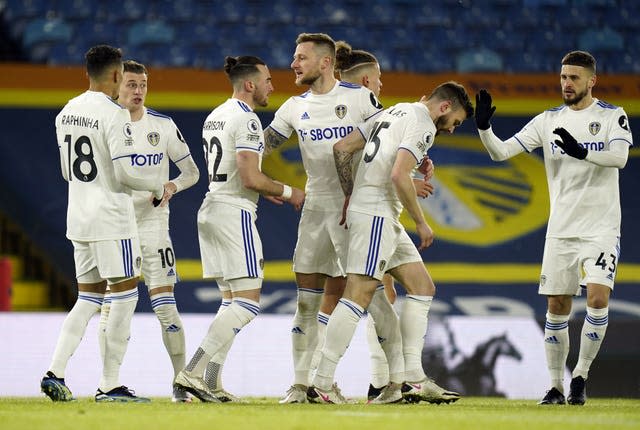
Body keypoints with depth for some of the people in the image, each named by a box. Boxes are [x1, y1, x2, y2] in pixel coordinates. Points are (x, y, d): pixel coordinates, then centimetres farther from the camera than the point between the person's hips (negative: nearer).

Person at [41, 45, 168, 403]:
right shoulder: (114, 115, -14)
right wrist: (159, 187, -1)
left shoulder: (66, 113, 10)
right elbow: (125, 173, -18)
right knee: (125, 295, 1)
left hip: (78, 218, 8)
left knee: (89, 298, 14)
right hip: (111, 218, -8)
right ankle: (110, 385, 0)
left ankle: (55, 373, 1)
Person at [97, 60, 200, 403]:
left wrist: (172, 186, -13)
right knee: (110, 304, 1)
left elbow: (191, 171, 7)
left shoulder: (163, 126, 1)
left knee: (164, 303, -7)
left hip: (153, 223, -1)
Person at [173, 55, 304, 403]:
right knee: (248, 302, -9)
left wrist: (264, 190, 22)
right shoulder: (246, 119, -13)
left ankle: (210, 384, 6)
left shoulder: (214, 117, 16)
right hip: (234, 214, -10)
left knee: (231, 301, 13)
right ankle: (192, 372, -18)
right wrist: (288, 192, -5)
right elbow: (250, 178, -19)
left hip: (210, 211, 10)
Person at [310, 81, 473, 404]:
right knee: (359, 294, -13)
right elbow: (398, 175, -20)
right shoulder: (423, 124, -8)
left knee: (422, 287, 11)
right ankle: (322, 383, -15)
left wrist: (349, 195, 26)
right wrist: (421, 223, -10)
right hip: (377, 215, -10)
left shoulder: (393, 112, 20)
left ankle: (412, 379, 7)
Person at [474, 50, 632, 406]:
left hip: (601, 229, -3)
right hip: (561, 229, 3)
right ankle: (556, 385, 14)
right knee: (556, 308, 3)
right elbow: (501, 152, 2)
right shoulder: (548, 121, 8)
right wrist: (483, 127, -16)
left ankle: (580, 377, -3)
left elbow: (619, 157, -18)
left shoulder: (613, 117, -1)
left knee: (597, 298, -18)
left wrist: (581, 151, -33)